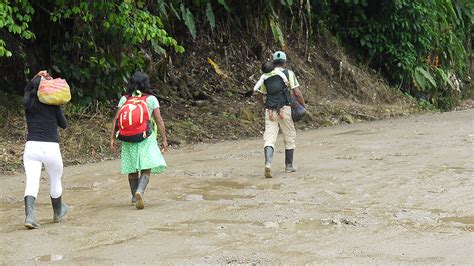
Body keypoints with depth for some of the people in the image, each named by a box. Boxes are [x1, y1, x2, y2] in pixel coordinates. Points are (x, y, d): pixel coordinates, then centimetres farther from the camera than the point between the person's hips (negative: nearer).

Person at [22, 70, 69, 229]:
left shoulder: (28, 104, 4)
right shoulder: (53, 106, -2)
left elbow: (27, 91, 25)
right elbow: (64, 125, 11)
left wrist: (35, 79, 18)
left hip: (31, 146, 1)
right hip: (51, 147, -1)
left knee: (31, 183, -5)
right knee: (55, 182, 19)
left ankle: (29, 216, -24)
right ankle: (57, 213, 39)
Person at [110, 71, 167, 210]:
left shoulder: (124, 99, 6)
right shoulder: (151, 99, 0)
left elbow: (116, 119, -2)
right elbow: (159, 120, -5)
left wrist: (112, 138, 0)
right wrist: (164, 139, -1)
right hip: (146, 137, -3)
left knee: (132, 168, 16)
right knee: (146, 168, -3)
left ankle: (134, 197, 27)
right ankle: (140, 191, -28)